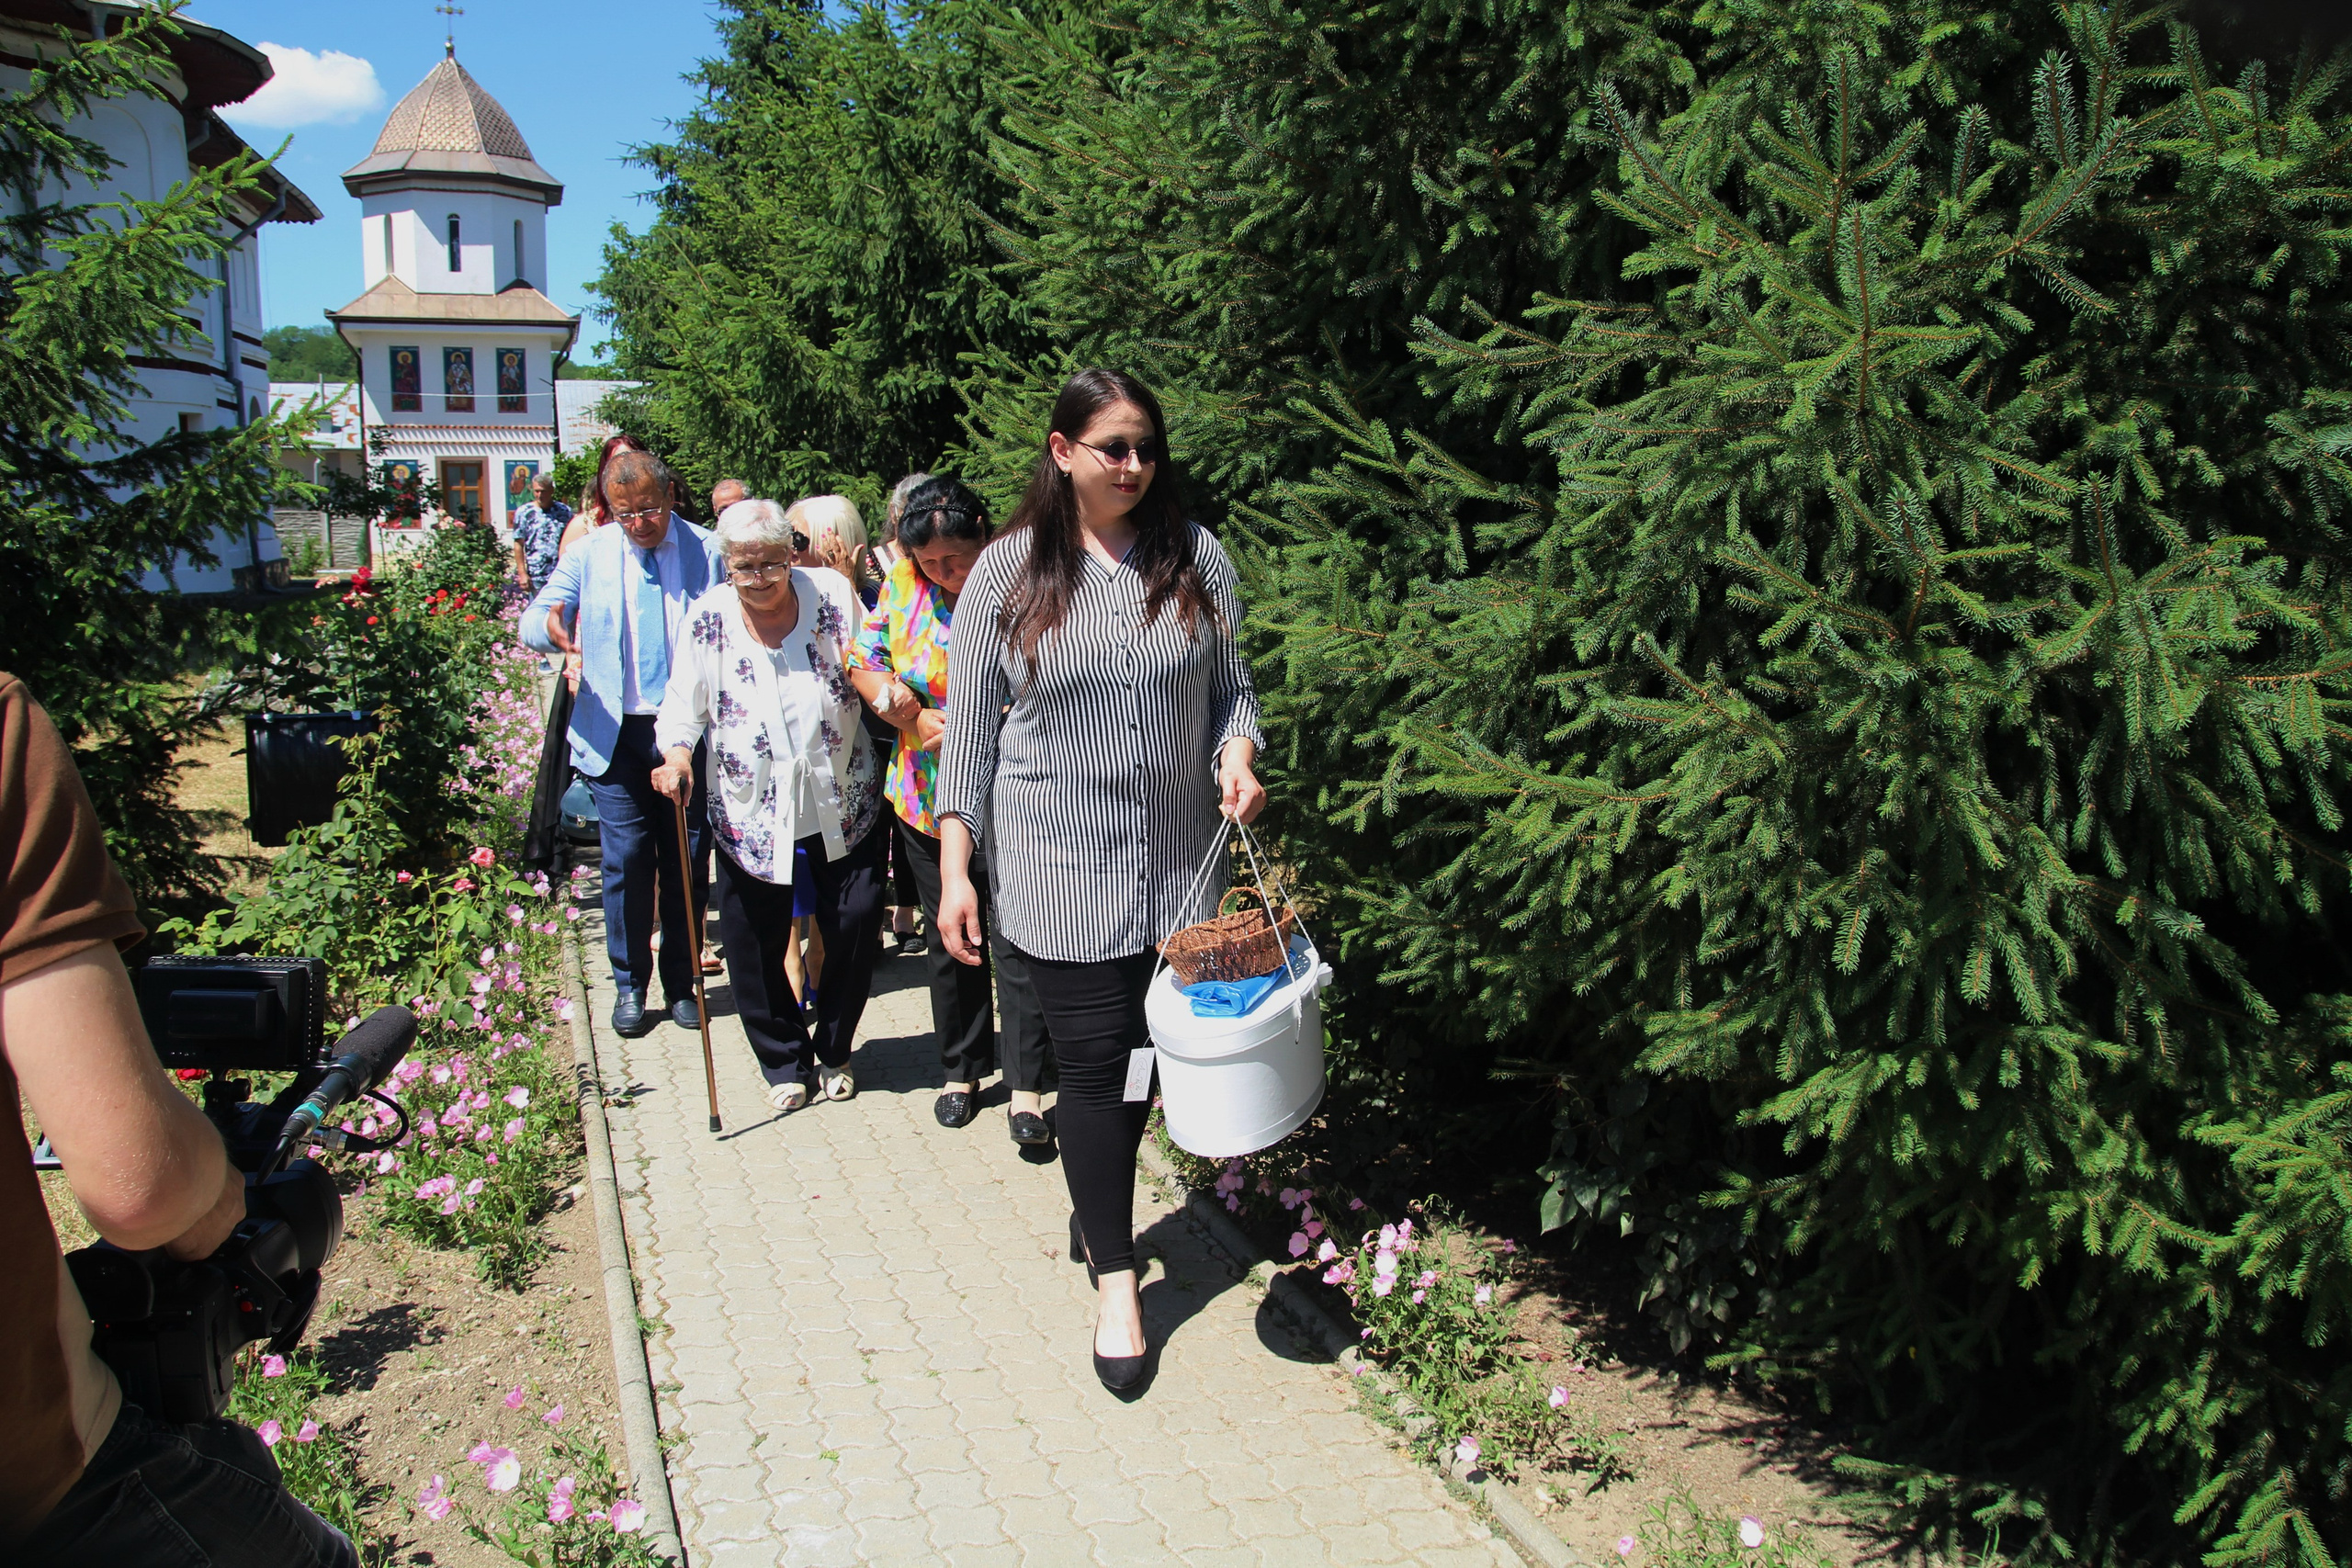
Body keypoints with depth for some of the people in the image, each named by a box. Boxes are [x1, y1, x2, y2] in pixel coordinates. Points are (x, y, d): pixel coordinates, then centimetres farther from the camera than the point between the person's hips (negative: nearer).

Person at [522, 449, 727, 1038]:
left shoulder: (707, 551, 1)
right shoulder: (588, 554, 4)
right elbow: (531, 622, 0)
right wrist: (551, 625, -26)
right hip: (617, 732, 0)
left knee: (686, 861, 7)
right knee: (627, 861, 0)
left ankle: (681, 983, 21)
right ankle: (629, 985, 16)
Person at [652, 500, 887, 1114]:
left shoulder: (831, 594, -4)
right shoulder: (706, 619, -3)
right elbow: (683, 707, -1)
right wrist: (677, 754, -18)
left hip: (842, 804, 0)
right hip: (751, 812, 0)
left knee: (857, 926, 4)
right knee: (754, 946, 5)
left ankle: (835, 1051, 29)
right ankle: (784, 1061, 29)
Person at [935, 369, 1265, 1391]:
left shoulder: (1194, 557, 2)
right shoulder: (1008, 572, -3)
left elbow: (1231, 682, 11)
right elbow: (969, 727, -1)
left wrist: (1236, 751, -11)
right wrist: (954, 868, -5)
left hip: (1175, 855, 3)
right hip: (1059, 862, -3)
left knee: (1146, 1051, 12)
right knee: (1093, 1061, -2)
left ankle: (1096, 1209, 37)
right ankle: (1116, 1280, 11)